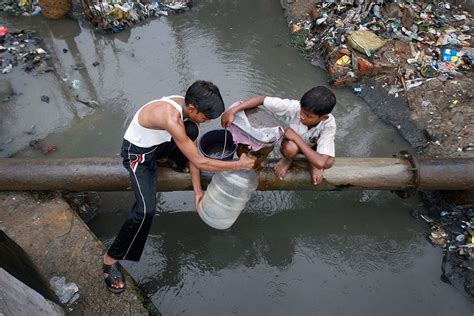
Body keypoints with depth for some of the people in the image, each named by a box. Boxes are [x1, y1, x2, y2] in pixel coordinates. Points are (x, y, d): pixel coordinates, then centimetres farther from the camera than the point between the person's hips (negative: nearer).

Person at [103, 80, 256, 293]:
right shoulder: (171, 118, -39)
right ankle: (111, 259, -1)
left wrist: (197, 190, -6)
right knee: (146, 210, -21)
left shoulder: (189, 108, -13)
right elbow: (198, 162, -33)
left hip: (158, 144, 7)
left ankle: (176, 162, 18)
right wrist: (239, 165, -25)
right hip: (138, 154, -7)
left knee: (192, 132, -14)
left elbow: (193, 150, -7)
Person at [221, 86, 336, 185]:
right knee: (290, 148, -37)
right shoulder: (293, 106, -35)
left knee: (328, 162, -32)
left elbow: (321, 163, -44)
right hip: (292, 144, 0)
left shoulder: (329, 124, -36)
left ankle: (313, 162, 5)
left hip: (313, 147, 0)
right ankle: (287, 160, 1)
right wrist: (233, 111, -40)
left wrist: (296, 137, -40)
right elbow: (261, 99, -29)